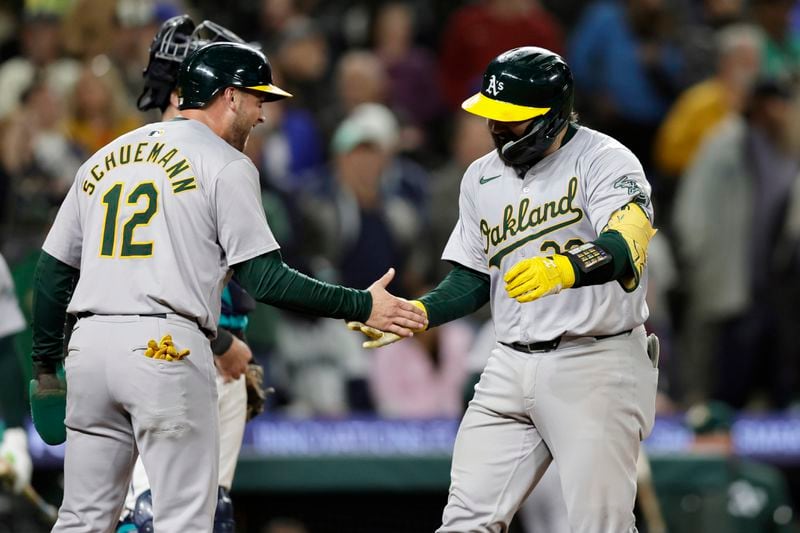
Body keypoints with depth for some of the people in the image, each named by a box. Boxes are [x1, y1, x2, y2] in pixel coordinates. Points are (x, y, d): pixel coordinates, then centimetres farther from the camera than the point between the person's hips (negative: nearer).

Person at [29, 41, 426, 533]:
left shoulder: (103, 159, 19)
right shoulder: (225, 165, 0)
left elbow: (52, 270, 19)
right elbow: (265, 279, -8)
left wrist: (46, 367, 25)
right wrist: (360, 306, -3)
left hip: (89, 345, 6)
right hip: (165, 347, -6)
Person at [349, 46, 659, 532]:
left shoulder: (605, 160, -10)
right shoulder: (482, 177, 12)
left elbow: (625, 246, -29)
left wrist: (565, 269, -49)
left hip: (596, 365, -6)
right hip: (512, 366, 7)